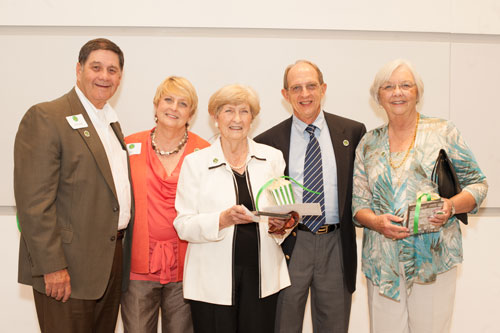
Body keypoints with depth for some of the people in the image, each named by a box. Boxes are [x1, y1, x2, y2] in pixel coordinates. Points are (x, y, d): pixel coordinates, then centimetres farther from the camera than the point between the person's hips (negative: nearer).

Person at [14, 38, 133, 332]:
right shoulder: (45, 117, -10)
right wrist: (52, 266, -19)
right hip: (68, 268, -8)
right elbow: (33, 201, -17)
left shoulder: (112, 122, 15)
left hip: (112, 262, 8)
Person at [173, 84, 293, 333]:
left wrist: (279, 225, -11)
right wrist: (223, 219, -20)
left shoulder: (272, 158, 7)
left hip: (261, 275, 2)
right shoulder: (195, 162, 1)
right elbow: (183, 225, -4)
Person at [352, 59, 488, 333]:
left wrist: (452, 206, -16)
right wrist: (377, 222, -13)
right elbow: (358, 202, 8)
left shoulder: (443, 132, 2)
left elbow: (477, 183, 4)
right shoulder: (369, 143, 9)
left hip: (434, 260, -2)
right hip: (382, 263, 2)